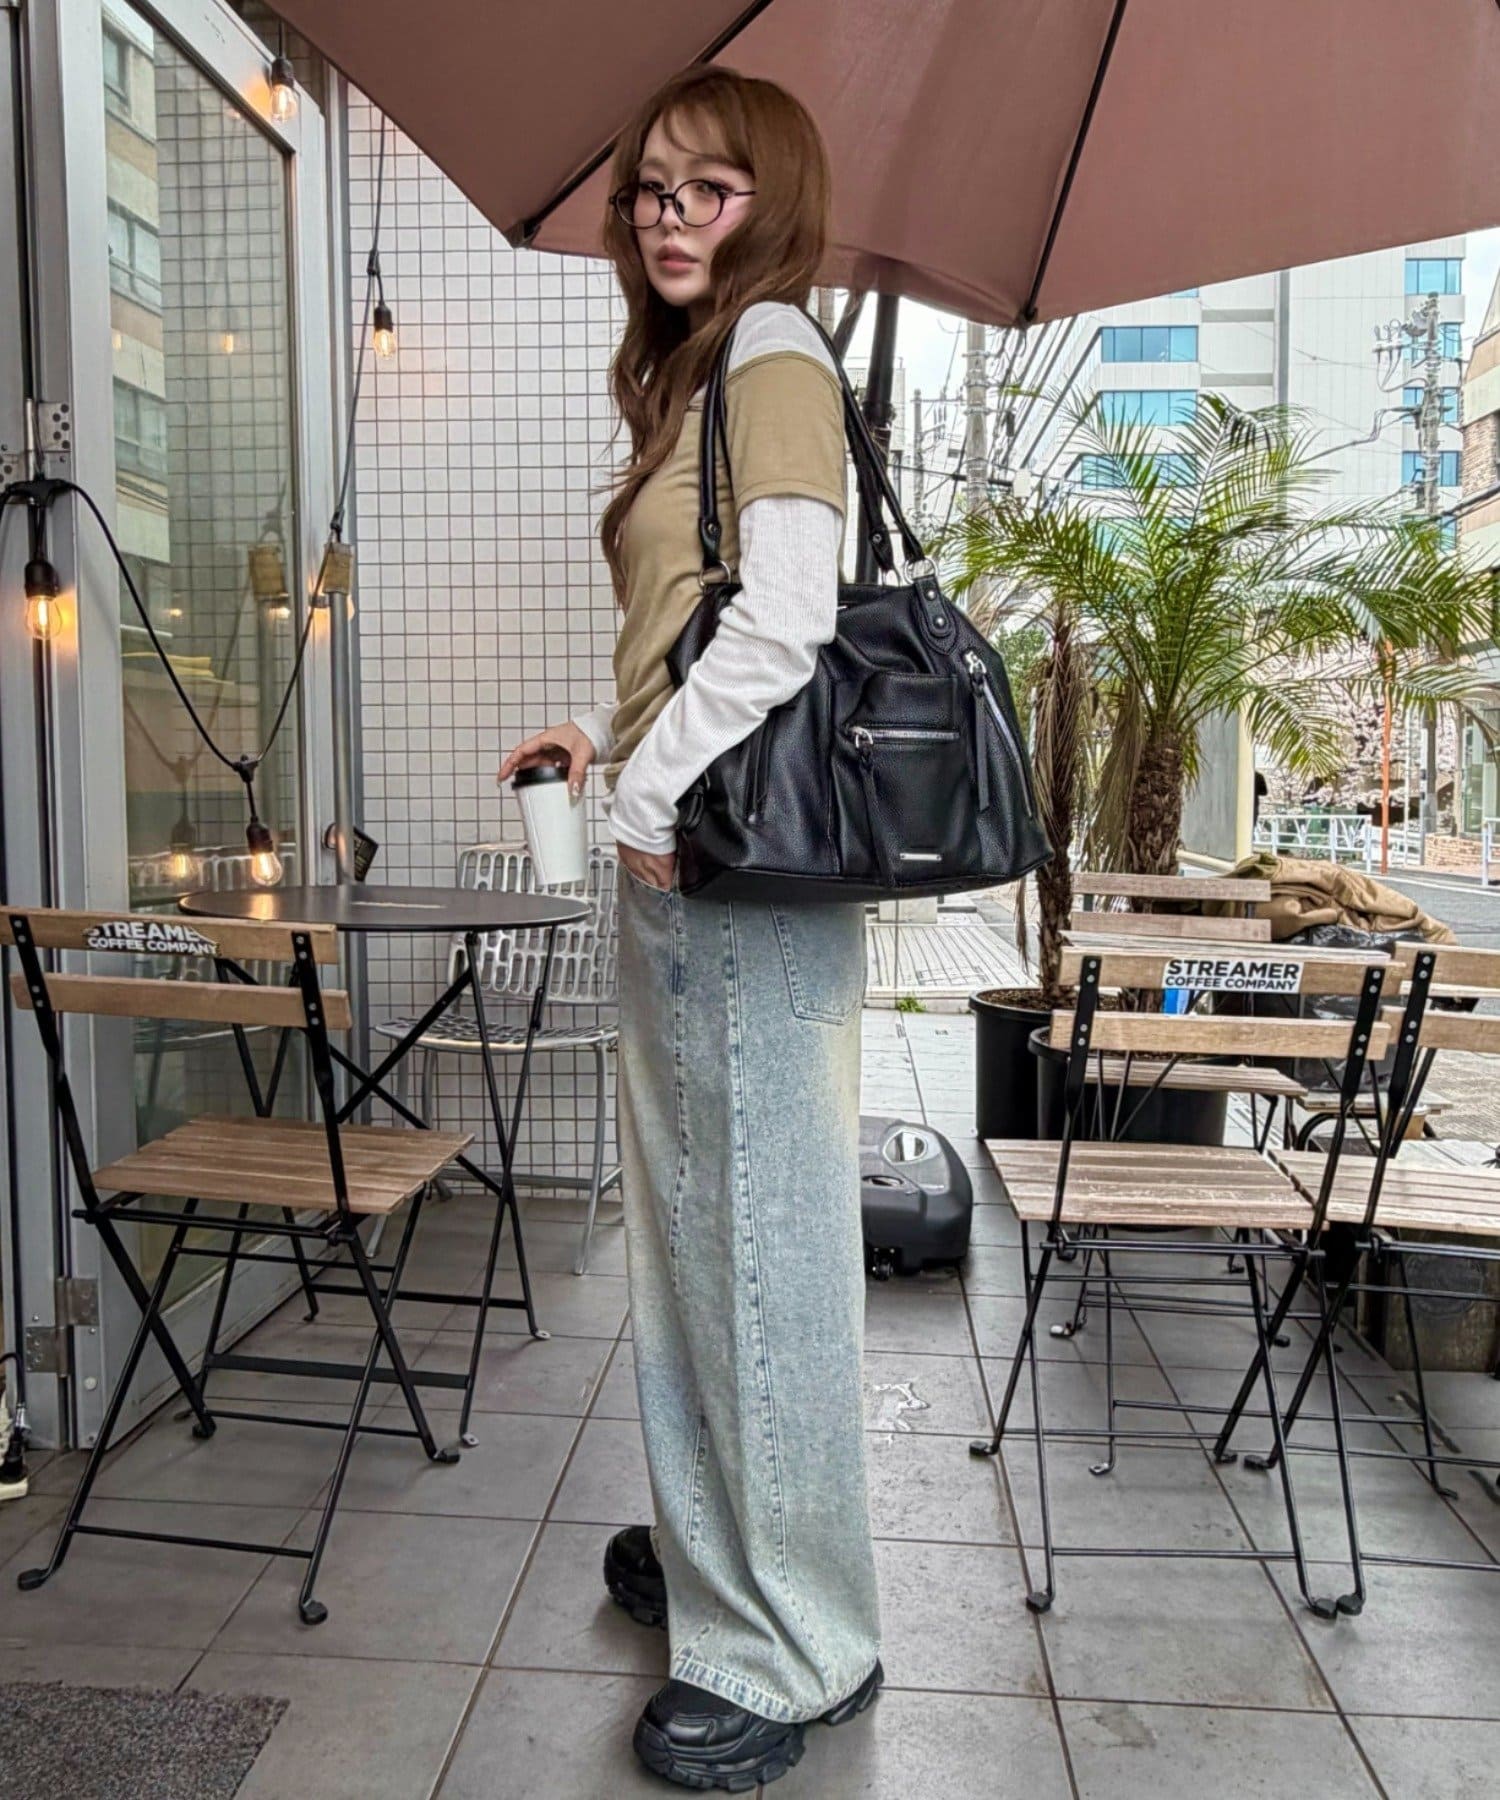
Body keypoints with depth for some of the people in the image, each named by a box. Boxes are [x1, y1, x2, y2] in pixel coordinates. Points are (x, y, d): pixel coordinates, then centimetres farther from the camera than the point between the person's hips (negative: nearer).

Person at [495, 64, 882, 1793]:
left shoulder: (775, 359, -6)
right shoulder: (695, 372, 21)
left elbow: (780, 624, -19)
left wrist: (652, 793, -13)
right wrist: (603, 732, 13)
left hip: (739, 866, -10)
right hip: (681, 865, 10)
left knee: (762, 1234, -2)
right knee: (688, 1222, 17)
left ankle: (794, 1649, 15)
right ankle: (713, 1543, 36)